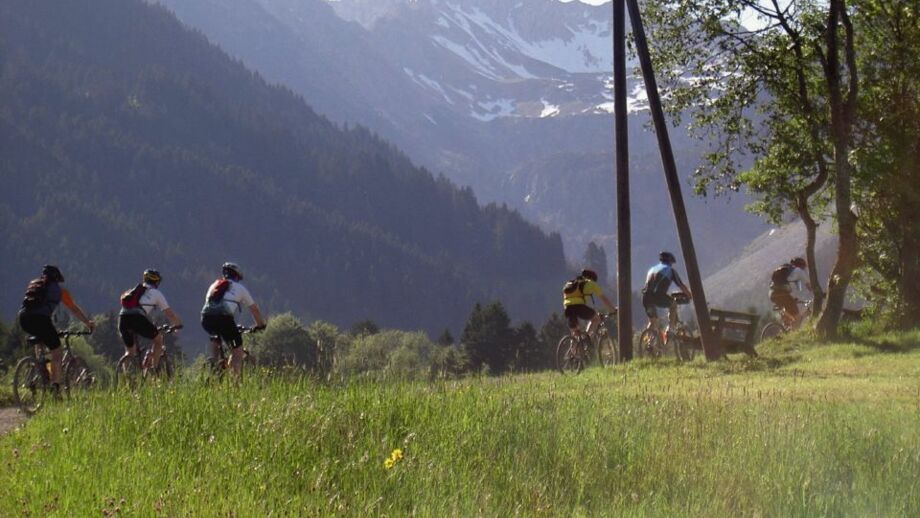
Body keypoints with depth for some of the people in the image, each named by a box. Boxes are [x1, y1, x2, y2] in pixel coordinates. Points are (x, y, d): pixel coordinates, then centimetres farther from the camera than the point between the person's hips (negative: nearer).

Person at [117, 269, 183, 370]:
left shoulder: (134, 290, 34)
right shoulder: (156, 293, 20)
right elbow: (169, 312, 22)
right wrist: (178, 324, 39)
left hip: (122, 317, 5)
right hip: (137, 318, -5)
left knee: (130, 351, 22)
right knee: (158, 338, 19)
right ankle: (154, 368, 10)